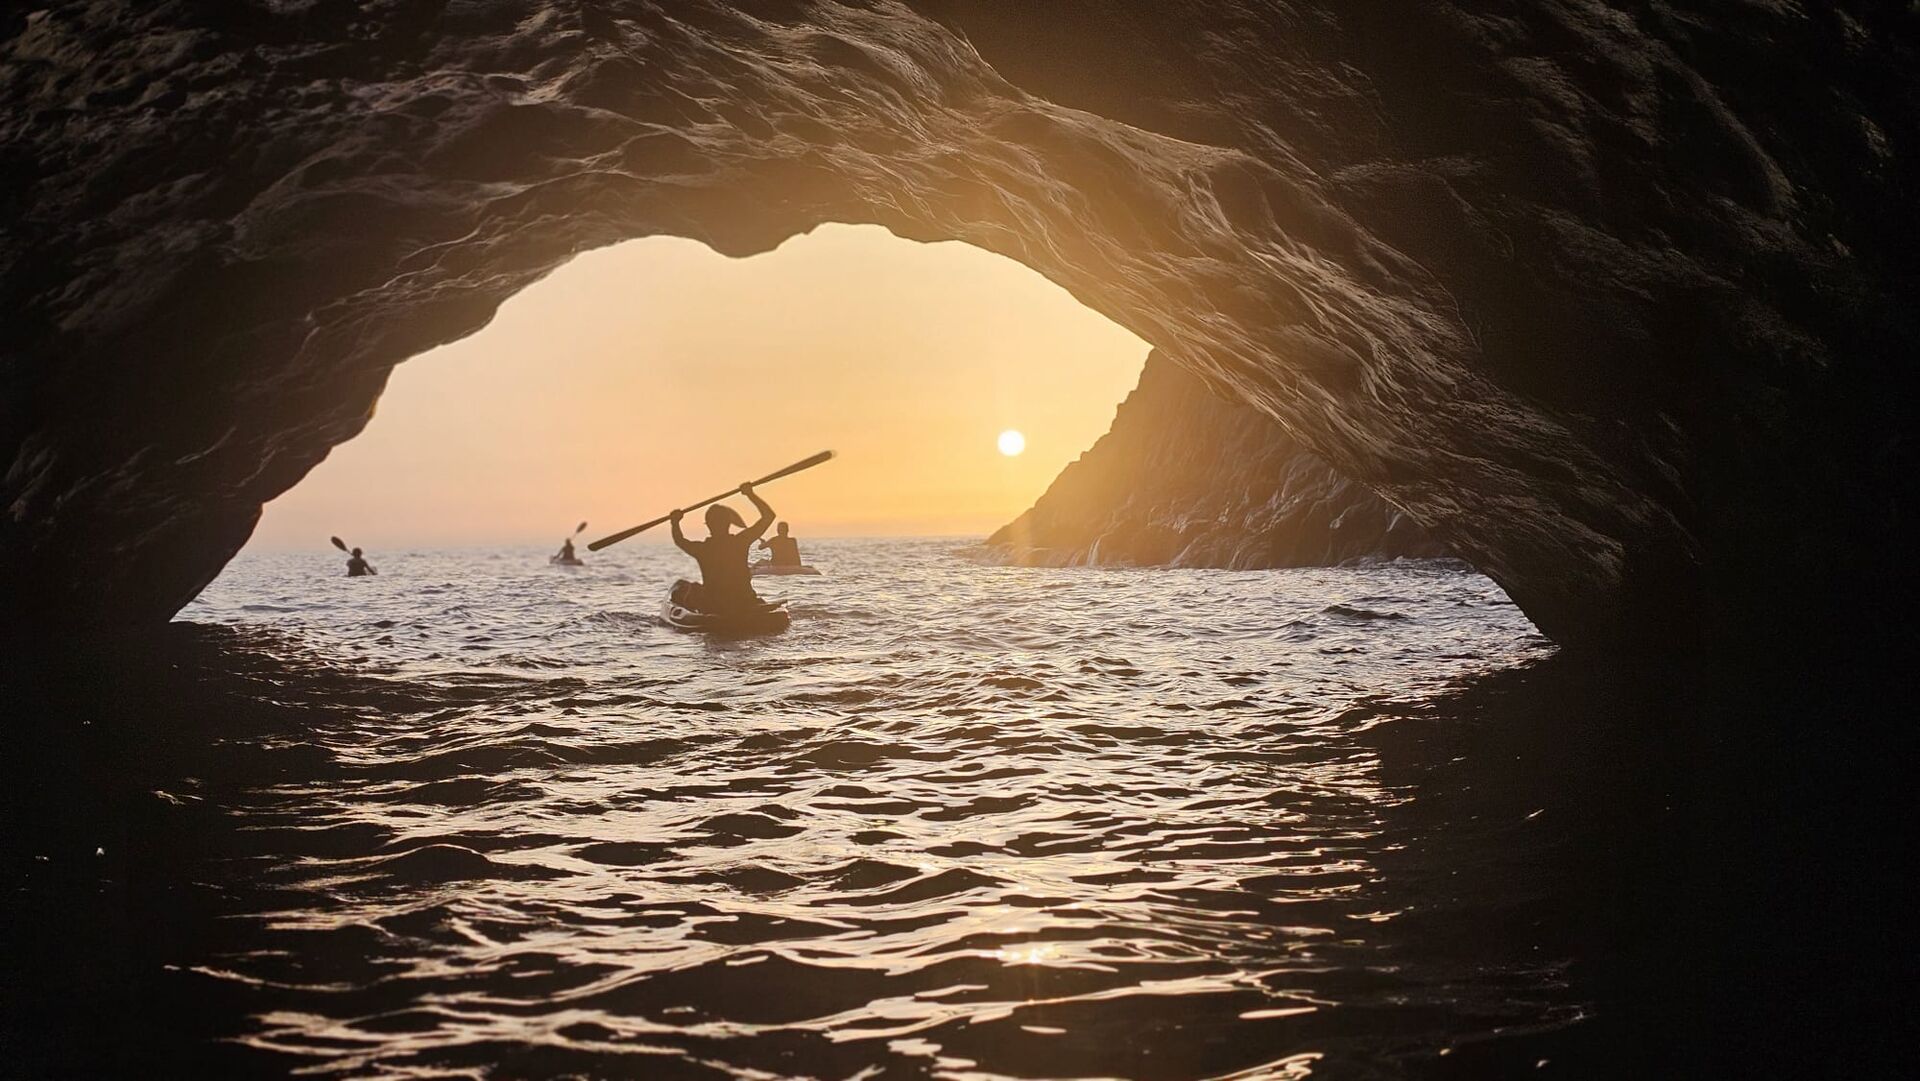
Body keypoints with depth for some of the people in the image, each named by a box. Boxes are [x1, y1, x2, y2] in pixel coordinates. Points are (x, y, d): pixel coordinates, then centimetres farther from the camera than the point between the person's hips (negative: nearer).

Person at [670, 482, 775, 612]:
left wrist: (675, 522, 31)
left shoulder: (700, 549, -8)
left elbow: (679, 540, 17)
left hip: (711, 608, 1)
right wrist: (750, 494, 2)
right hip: (744, 605, 0)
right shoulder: (740, 542, -11)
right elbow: (768, 516, -4)